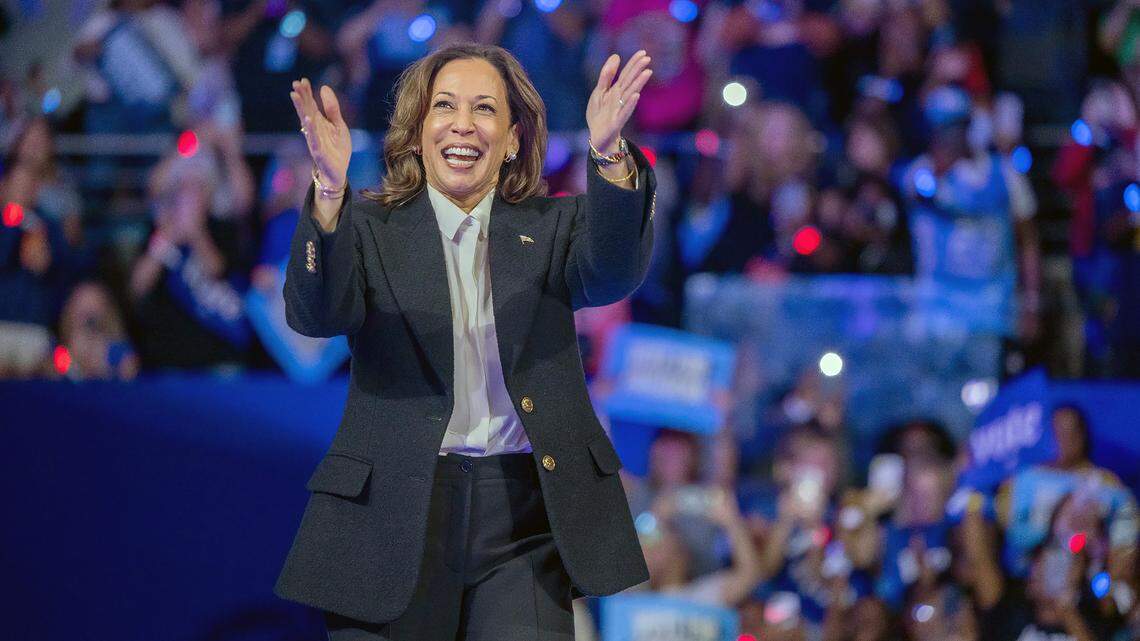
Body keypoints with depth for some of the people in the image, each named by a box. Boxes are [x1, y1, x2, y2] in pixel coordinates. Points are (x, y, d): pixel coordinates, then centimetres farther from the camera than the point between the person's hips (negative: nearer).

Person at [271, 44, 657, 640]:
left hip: (524, 523, 1)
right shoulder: (369, 227, 5)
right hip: (392, 518, -1)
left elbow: (613, 273, -11)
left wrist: (609, 155, -30)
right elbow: (316, 314, -13)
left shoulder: (551, 227, 10)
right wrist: (329, 191, -31)